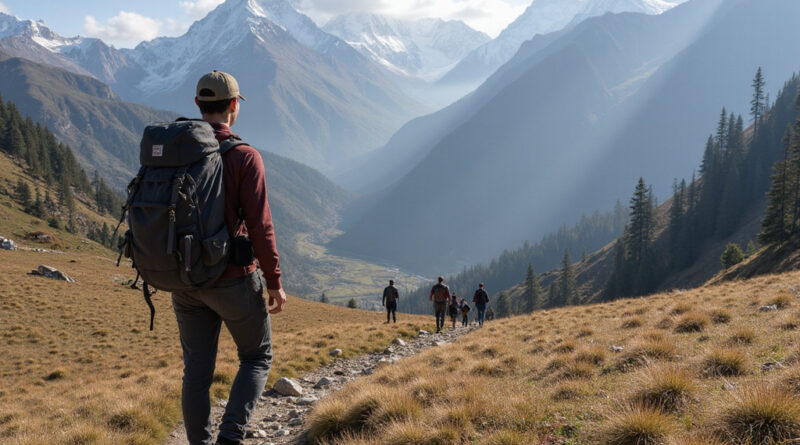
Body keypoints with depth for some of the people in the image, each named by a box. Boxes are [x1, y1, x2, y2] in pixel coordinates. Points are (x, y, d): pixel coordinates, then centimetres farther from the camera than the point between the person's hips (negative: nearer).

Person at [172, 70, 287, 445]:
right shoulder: (244, 157, -13)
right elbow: (260, 226, -15)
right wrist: (275, 282, -6)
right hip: (233, 280, -4)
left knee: (197, 370, 12)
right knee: (257, 357, 15)